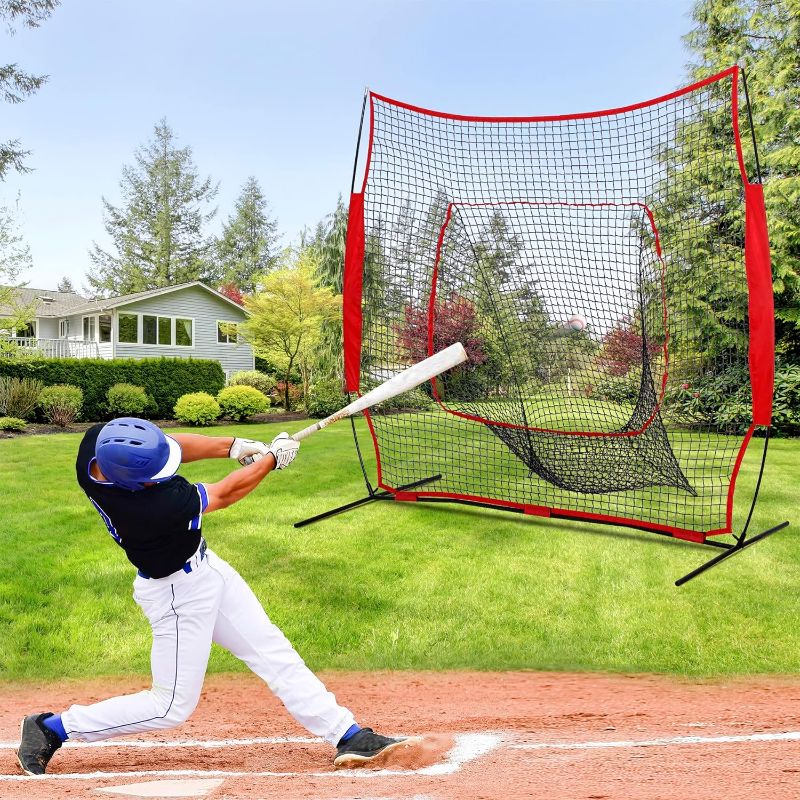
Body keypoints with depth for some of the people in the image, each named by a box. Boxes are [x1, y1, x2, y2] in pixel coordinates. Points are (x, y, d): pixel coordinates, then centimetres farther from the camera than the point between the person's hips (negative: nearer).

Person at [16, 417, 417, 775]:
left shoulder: (99, 440, -17)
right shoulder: (156, 508, -37)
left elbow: (169, 444, -2)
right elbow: (223, 495, -22)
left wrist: (233, 445, -14)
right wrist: (272, 458, -9)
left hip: (203, 567, 9)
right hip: (178, 591, -8)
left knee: (273, 651, 10)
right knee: (172, 707, 9)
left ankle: (347, 735, 18)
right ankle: (52, 728, 24)